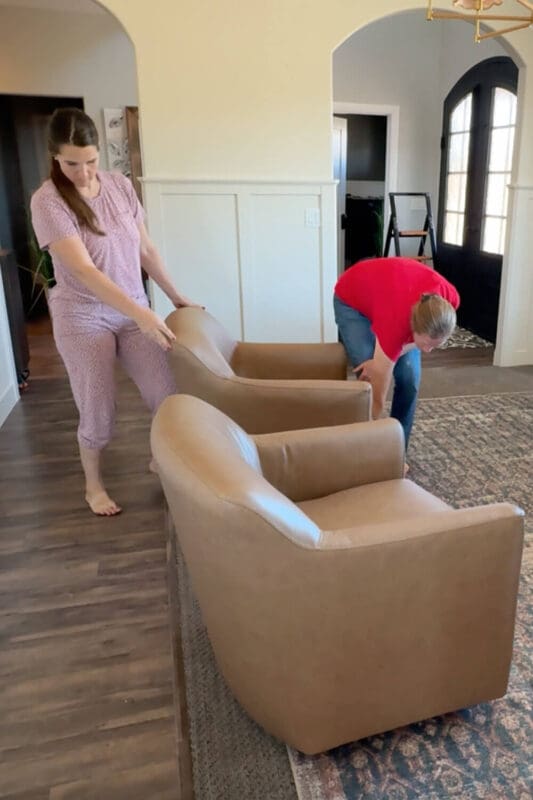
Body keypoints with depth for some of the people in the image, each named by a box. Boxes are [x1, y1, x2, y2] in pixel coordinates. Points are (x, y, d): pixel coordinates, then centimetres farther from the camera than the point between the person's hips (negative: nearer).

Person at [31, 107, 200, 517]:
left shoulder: (120, 185, 0)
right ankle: (94, 485, 29)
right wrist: (141, 313, -35)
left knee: (169, 394, 2)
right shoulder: (48, 200, -16)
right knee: (99, 411, 3)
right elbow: (83, 270, -26)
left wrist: (176, 297, 6)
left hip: (133, 310, 5)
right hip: (82, 318, -4)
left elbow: (146, 249, 8)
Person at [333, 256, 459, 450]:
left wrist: (382, 359, -23)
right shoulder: (396, 321, -41)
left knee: (409, 379, -8)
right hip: (352, 301, -4)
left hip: (400, 291, 4)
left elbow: (428, 337, -9)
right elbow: (377, 397, -31)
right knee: (370, 383, -15)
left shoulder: (448, 299, -33)